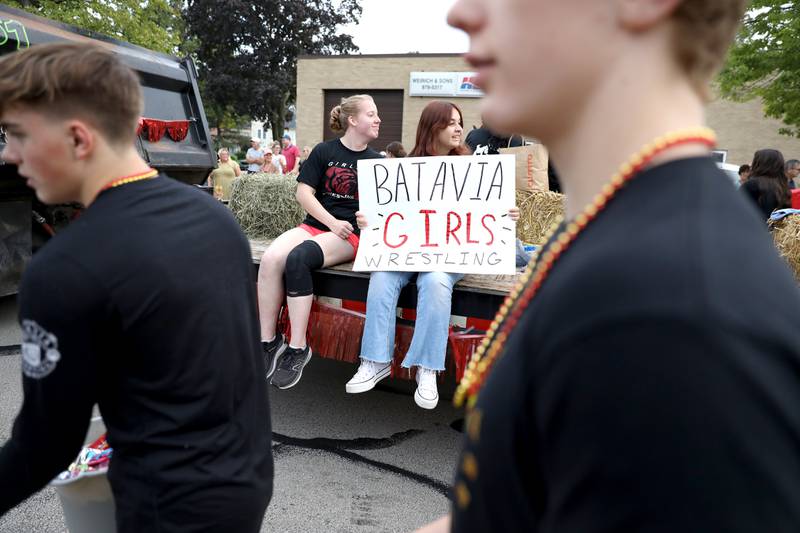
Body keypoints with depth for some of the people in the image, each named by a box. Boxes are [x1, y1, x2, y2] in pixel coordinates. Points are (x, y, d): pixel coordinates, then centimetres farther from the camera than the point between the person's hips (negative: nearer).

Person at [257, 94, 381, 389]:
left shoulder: (375, 161, 11)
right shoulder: (324, 151, 8)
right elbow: (304, 192, 2)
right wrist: (332, 222, -9)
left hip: (350, 234, -2)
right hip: (315, 224, 2)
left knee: (298, 258, -32)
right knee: (270, 258, -28)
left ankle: (298, 348, -25)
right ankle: (269, 341, -16)